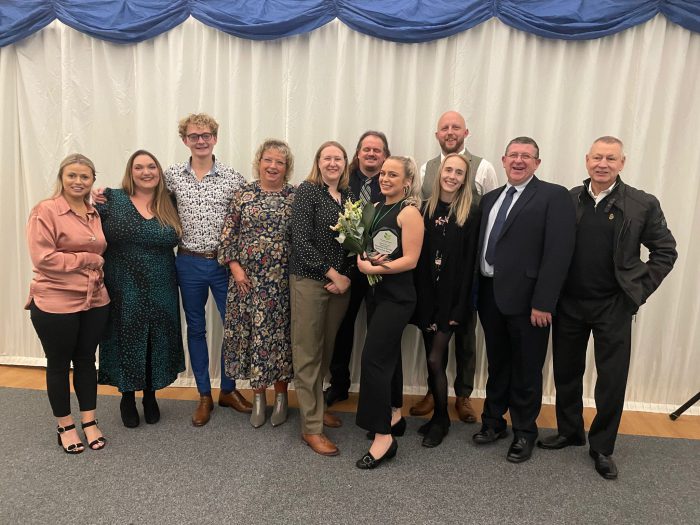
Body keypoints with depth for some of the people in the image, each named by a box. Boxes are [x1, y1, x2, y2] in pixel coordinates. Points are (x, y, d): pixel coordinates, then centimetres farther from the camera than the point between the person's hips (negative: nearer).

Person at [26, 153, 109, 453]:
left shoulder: (96, 213, 9)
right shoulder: (45, 211, -10)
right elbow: (43, 258, -18)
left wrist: (99, 267, 3)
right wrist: (87, 259, -14)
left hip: (94, 302, 5)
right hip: (56, 304, -5)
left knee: (86, 360, 15)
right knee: (59, 364, 11)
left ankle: (89, 421, 28)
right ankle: (65, 426, 26)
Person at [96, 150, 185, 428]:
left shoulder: (169, 205, 5)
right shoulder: (112, 200, -2)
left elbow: (175, 241, 11)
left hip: (161, 292, 2)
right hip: (123, 290, -2)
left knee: (157, 343, 12)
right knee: (126, 342, 9)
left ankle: (150, 396, 33)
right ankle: (127, 398, 31)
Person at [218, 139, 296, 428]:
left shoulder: (296, 197, 3)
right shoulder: (243, 194, 3)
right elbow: (228, 234, 2)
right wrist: (235, 268, -7)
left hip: (283, 279, 0)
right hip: (248, 277, 0)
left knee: (280, 332, 6)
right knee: (251, 331, 6)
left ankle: (281, 395, 23)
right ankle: (258, 395, 22)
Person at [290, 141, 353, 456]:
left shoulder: (349, 194, 10)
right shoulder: (307, 191, -6)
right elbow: (301, 240, -14)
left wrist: (345, 277, -4)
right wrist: (332, 274, -13)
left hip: (341, 283, 6)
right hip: (310, 280, -5)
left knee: (327, 349, 15)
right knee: (308, 354, 1)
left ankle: (315, 405, 34)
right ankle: (311, 428, 10)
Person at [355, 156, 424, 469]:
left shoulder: (409, 213, -12)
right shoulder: (376, 209, 12)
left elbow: (410, 260, -17)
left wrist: (374, 268, -19)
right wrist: (363, 259, -5)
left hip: (397, 295, -8)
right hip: (375, 292, 8)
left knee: (373, 358, -11)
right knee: (388, 354, 17)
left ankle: (383, 437, -2)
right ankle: (394, 416, 33)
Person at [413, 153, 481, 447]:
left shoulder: (471, 212, -4)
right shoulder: (426, 208, 6)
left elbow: (469, 260, -8)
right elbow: (417, 256, 4)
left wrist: (460, 306, -12)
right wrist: (419, 297, -3)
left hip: (451, 296, -4)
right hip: (426, 295, 4)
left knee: (435, 359, -4)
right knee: (434, 359, 11)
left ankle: (441, 419, 17)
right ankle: (438, 416, 28)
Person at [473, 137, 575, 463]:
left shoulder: (553, 196, -6)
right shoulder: (490, 199, 14)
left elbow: (558, 252, -14)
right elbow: (482, 247, 11)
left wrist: (543, 303, -18)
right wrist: (477, 292, 4)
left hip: (526, 299, -5)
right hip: (490, 295, 5)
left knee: (526, 371, 9)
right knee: (497, 365, 19)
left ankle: (524, 432, 27)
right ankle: (493, 422, 36)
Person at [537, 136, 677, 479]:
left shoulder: (643, 205, -5)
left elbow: (665, 251, 2)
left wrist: (639, 289, -5)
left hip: (613, 306, -2)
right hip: (568, 303, 2)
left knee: (612, 379, 5)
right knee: (566, 373, 14)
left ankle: (602, 447, 24)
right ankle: (569, 432, 34)